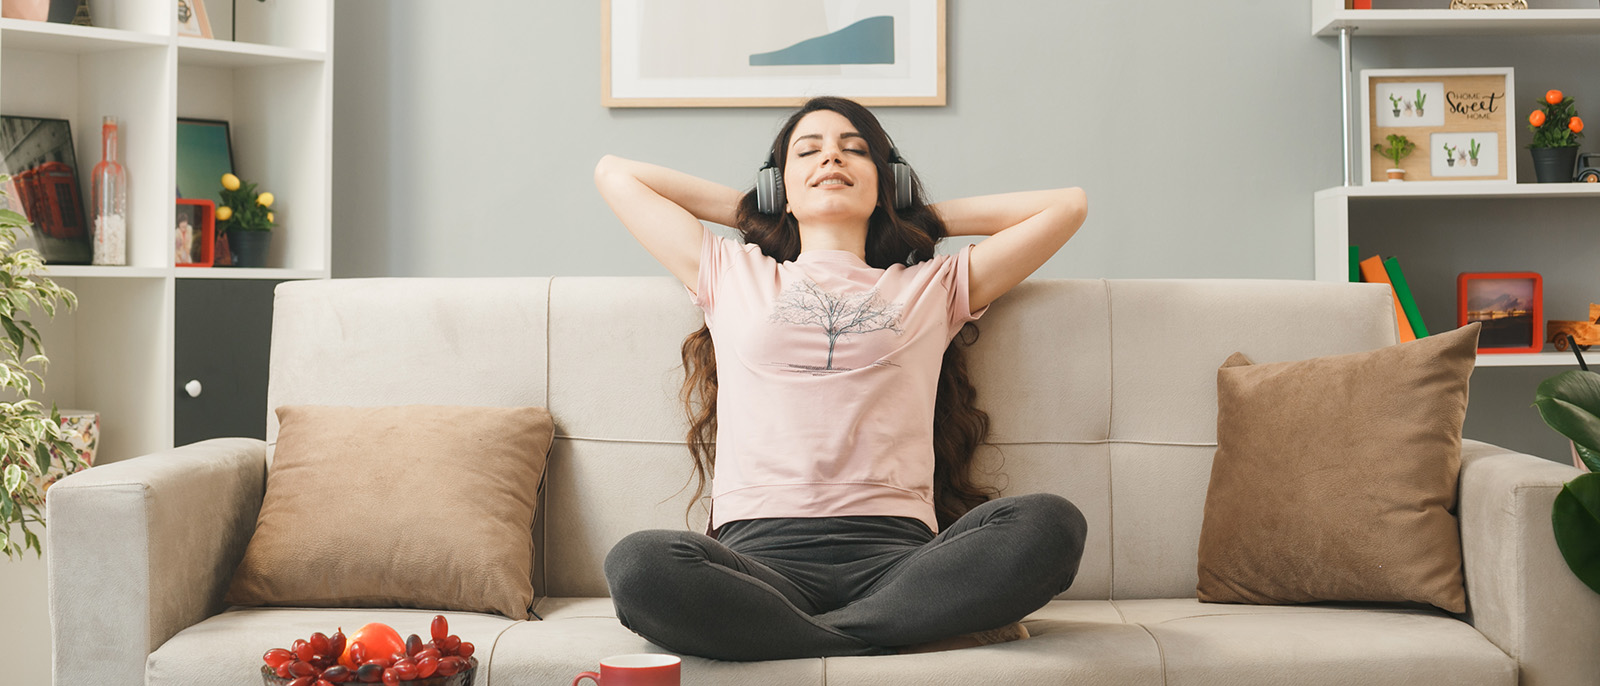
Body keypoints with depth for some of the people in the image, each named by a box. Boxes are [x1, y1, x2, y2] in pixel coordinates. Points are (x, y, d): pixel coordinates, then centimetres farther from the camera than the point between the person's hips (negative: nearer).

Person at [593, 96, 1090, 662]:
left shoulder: (934, 286, 26)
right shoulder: (731, 275, 27)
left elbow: (1067, 205, 28)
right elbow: (614, 173, 34)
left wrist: (923, 217, 32)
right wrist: (751, 210, 35)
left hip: (892, 552, 1)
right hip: (760, 551, -1)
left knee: (1051, 525, -31)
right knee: (638, 564, -36)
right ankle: (890, 638, -25)